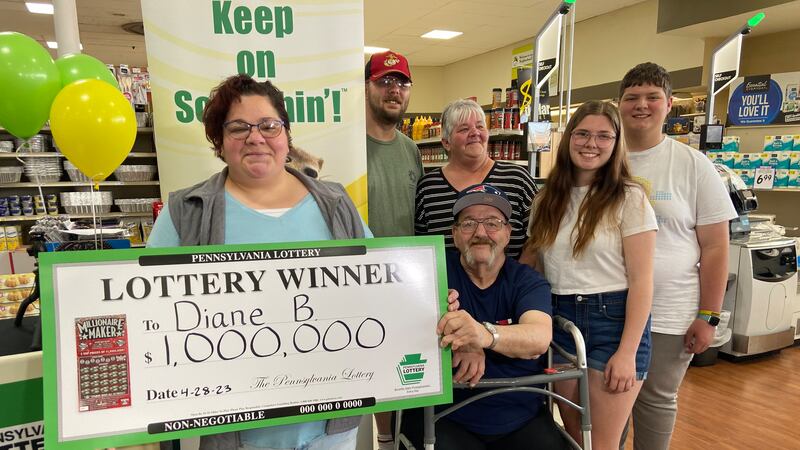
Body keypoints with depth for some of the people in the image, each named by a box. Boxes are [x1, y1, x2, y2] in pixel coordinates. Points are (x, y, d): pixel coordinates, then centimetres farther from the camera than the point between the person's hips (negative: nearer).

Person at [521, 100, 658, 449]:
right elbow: (530, 260, 14)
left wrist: (627, 353, -14)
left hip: (613, 319, -4)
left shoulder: (629, 198, -7)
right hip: (559, 319, 5)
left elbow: (641, 281, -10)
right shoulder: (548, 198, 7)